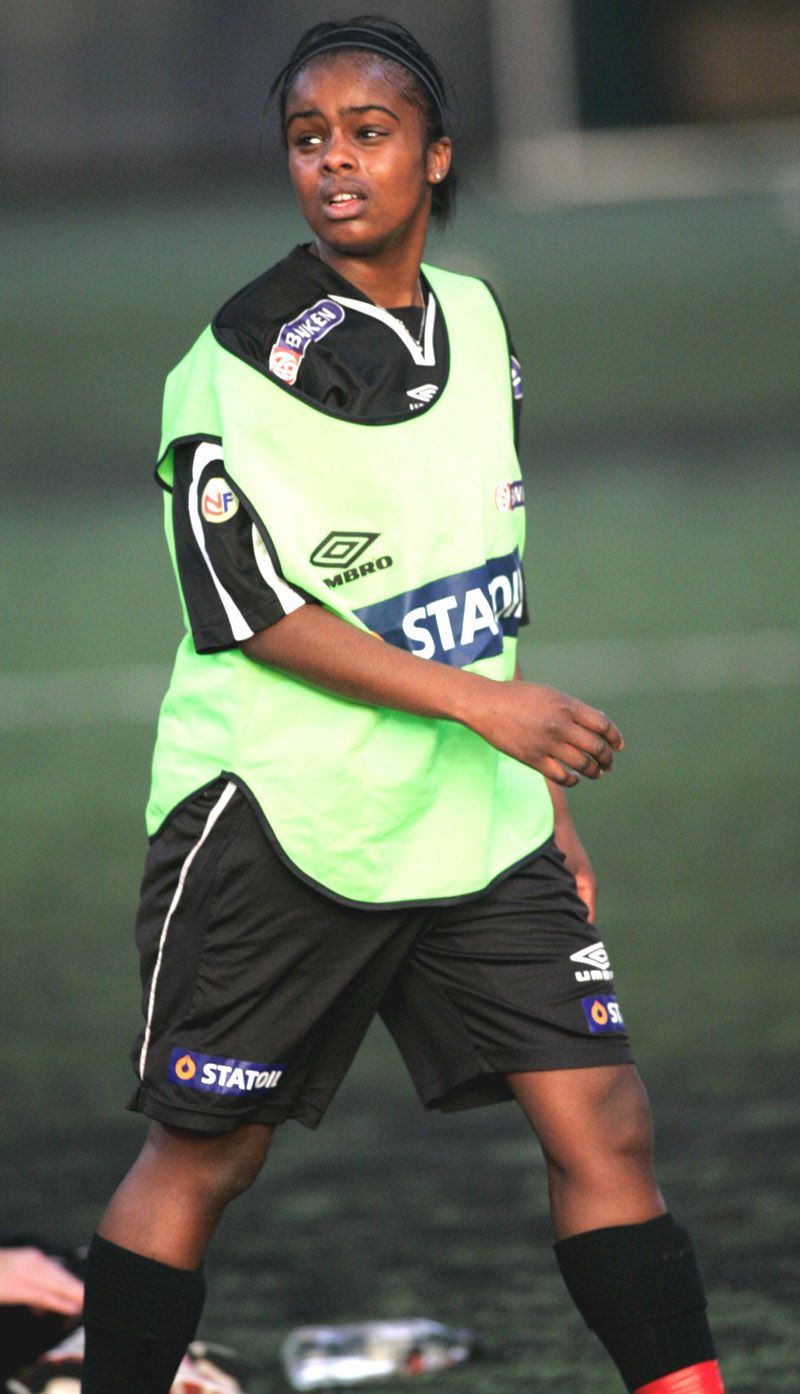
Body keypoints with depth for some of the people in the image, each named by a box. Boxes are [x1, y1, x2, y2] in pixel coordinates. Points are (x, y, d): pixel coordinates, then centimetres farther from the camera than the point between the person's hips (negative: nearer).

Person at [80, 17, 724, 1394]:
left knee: (603, 1122, -3)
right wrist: (481, 702, -19)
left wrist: (540, 791, 18)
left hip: (470, 821, 6)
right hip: (280, 813, -6)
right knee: (202, 1154, 3)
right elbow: (254, 609, -15)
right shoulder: (243, 356, -12)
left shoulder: (474, 321, 10)